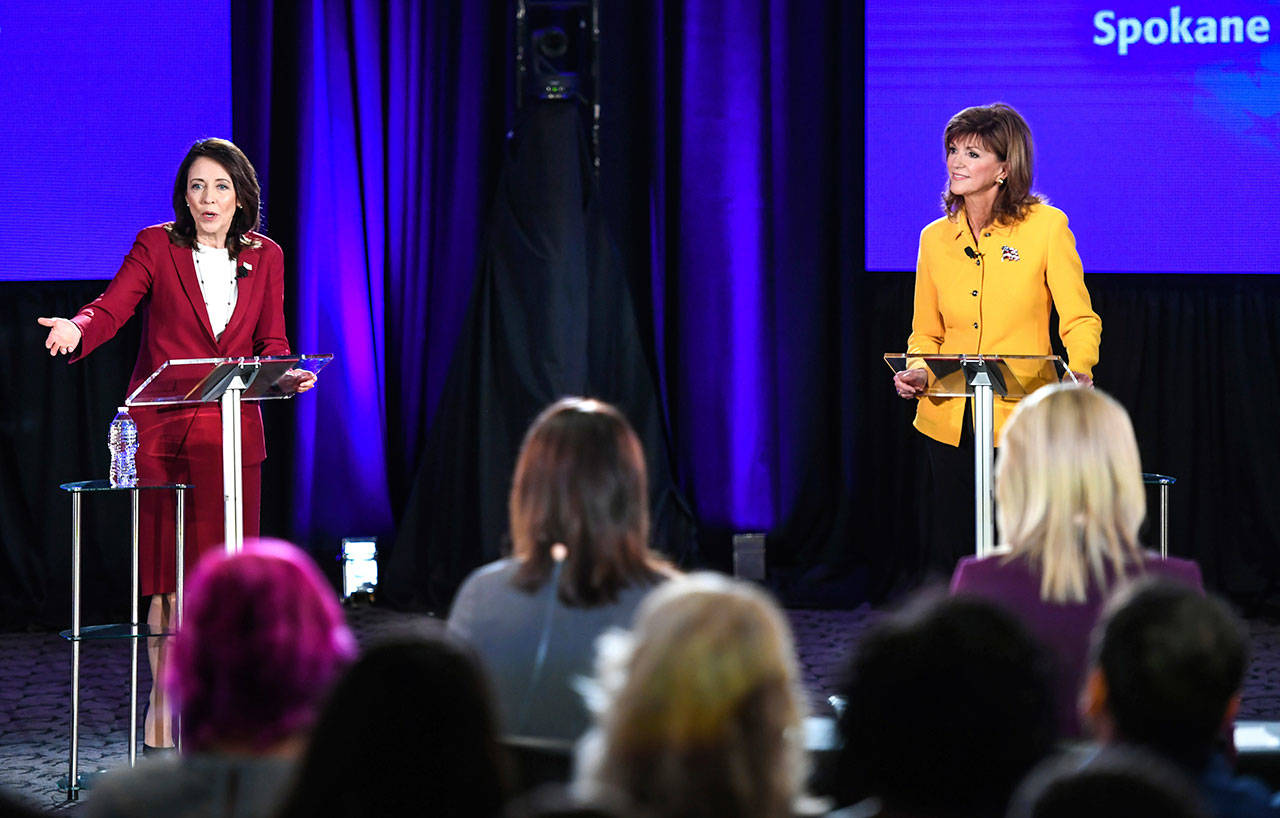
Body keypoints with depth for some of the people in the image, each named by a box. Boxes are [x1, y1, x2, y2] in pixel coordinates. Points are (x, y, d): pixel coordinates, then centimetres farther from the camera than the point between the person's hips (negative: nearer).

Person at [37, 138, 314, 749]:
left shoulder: (265, 257, 10)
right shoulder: (156, 247, 1)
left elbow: (271, 341, 10)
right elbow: (112, 307, -11)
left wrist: (289, 373, -12)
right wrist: (78, 328, -32)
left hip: (232, 434, 2)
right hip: (163, 432, -2)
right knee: (168, 572, -2)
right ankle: (161, 703, 8)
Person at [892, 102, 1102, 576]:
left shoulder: (1045, 226, -4)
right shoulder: (935, 239, 7)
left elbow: (1079, 319, -4)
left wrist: (1079, 372, -23)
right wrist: (916, 372, -6)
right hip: (949, 419, 4)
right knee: (950, 553, 5)